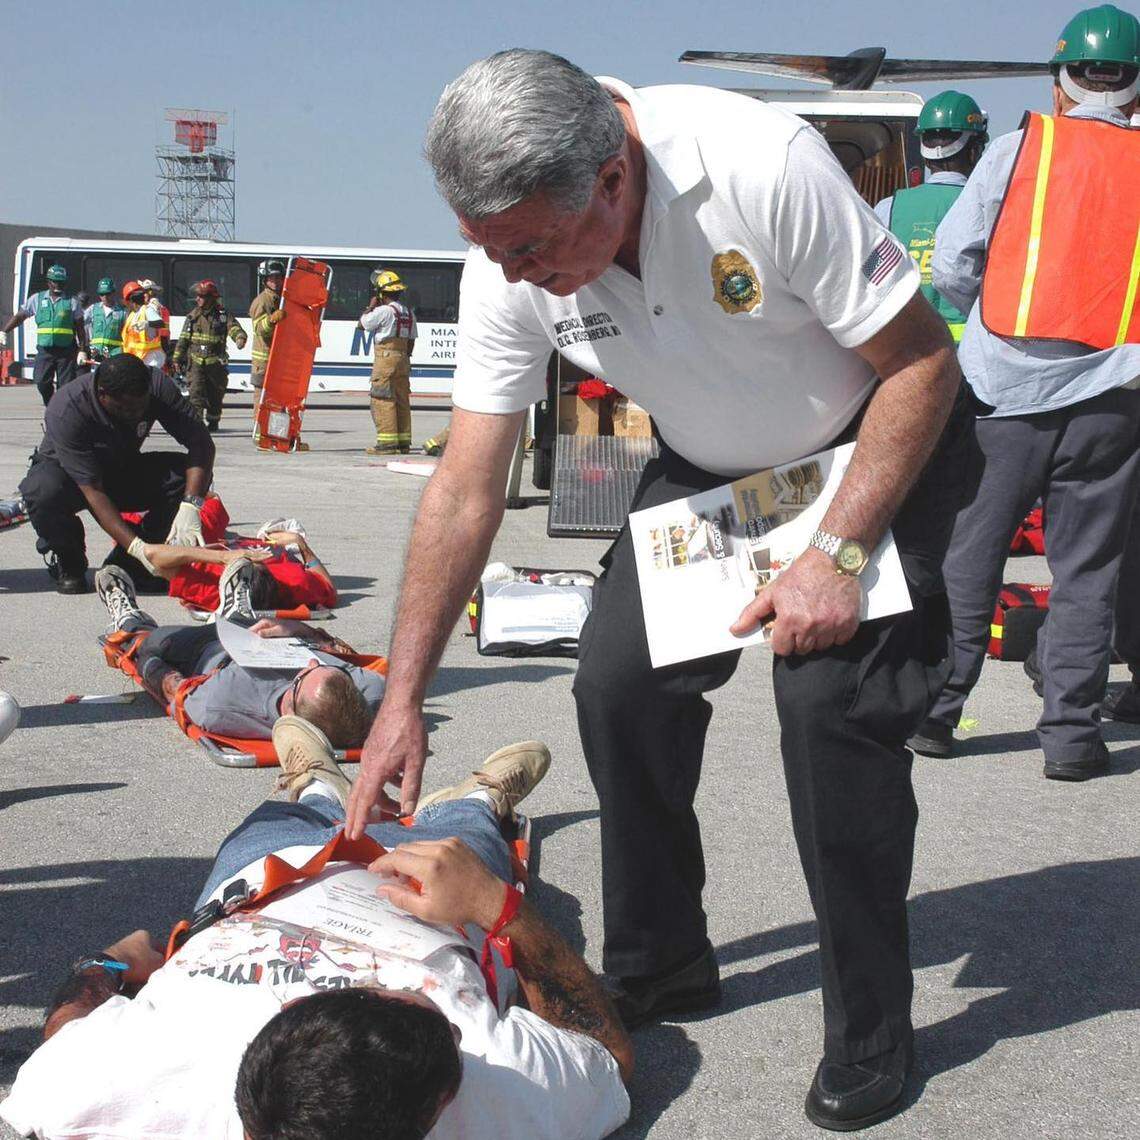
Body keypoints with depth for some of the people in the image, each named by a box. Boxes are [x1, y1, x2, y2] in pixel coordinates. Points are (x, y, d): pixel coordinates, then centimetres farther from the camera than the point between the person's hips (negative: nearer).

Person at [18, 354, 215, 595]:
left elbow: (201, 442, -26)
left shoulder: (157, 386, -24)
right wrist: (138, 547, -45)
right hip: (70, 475, -4)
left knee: (193, 475, -23)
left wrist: (190, 506, -42)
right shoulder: (66, 410, -34)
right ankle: (67, 562, -6)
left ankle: (126, 562, -7)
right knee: (44, 491, -39)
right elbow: (93, 491, -36)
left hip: (124, 471, 4)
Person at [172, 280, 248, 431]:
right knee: (196, 393, -13)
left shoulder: (223, 316, 1)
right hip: (196, 362, 1)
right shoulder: (192, 316, 9)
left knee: (215, 395, 10)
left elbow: (234, 328, -15)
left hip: (216, 362, -1)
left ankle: (213, 421, 27)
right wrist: (177, 359, 9)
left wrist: (240, 338, -38)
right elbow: (183, 339, 11)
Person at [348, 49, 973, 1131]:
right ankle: (658, 967, 16)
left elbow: (923, 363, -24)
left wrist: (837, 554, -28)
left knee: (830, 699, -20)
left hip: (874, 446, -5)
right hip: (708, 466, 5)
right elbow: (465, 492, -13)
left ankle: (870, 1033, -2)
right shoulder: (510, 265, -19)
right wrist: (401, 699, -14)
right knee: (617, 682, -6)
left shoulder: (765, 165, -34)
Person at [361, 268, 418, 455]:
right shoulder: (409, 313, 12)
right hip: (403, 359, 8)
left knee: (383, 401, -6)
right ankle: (403, 442, 11)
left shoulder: (383, 311, -12)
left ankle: (387, 442, -11)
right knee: (402, 400, 9)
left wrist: (371, 306, 10)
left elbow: (362, 324, -2)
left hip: (386, 358, -8)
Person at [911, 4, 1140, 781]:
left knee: (969, 556, 8)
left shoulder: (1020, 149, 0)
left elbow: (952, 265, -3)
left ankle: (934, 709, 12)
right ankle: (1071, 732, 8)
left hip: (1007, 388, -1)